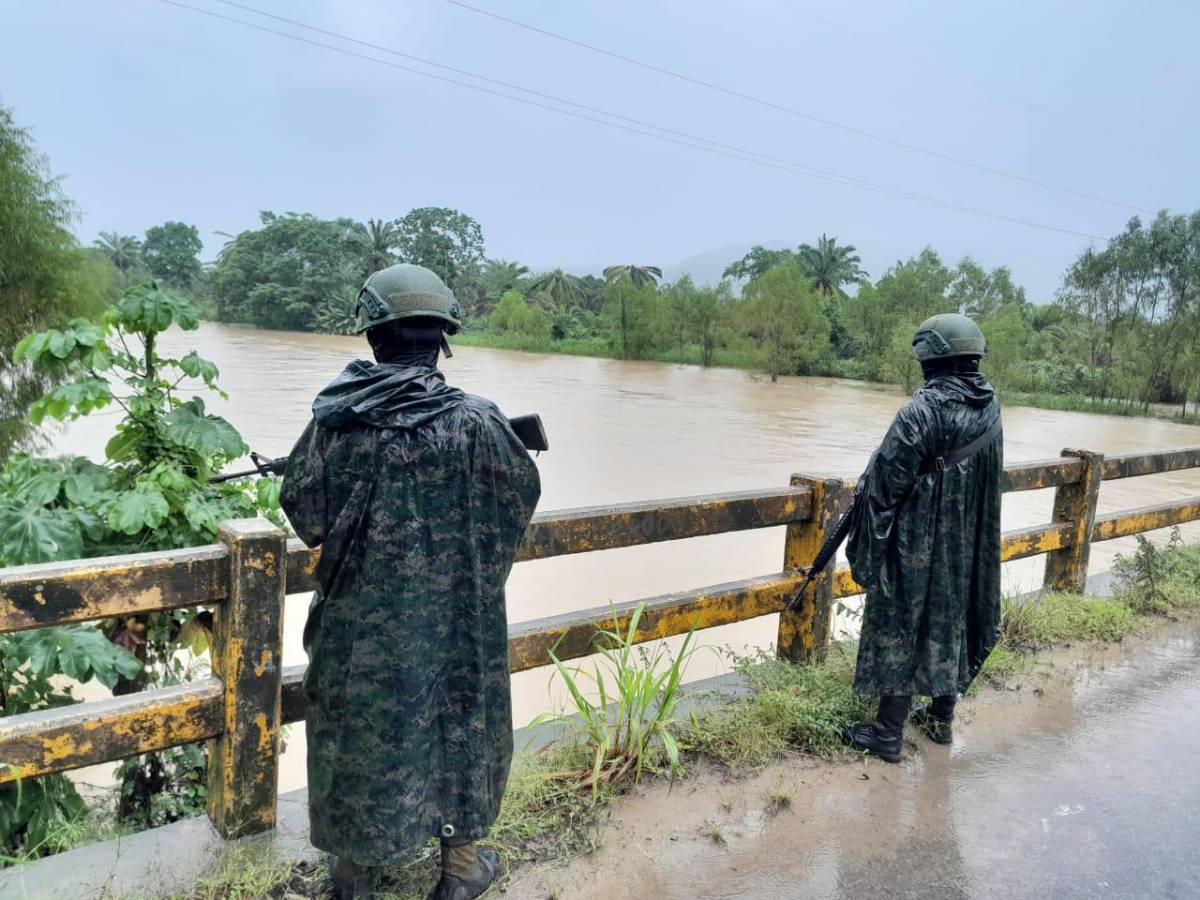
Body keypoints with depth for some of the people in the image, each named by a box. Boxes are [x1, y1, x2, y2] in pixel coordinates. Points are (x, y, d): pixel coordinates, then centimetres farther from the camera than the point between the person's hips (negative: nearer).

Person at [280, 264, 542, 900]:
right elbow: (523, 494, -1)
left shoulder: (335, 421, -11)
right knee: (459, 725, 18)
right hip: (451, 623, -1)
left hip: (358, 623, 2)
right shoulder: (475, 424, -15)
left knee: (359, 729, 19)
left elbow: (305, 518, -3)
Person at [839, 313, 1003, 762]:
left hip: (917, 543, -7)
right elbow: (988, 474, 11)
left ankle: (888, 733, 9)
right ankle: (941, 718, 31)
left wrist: (864, 494, 1)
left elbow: (889, 476, -18)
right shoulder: (990, 408, 3)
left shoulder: (924, 408, -21)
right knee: (950, 623, 18)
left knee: (899, 628, 2)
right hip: (968, 546, 7)